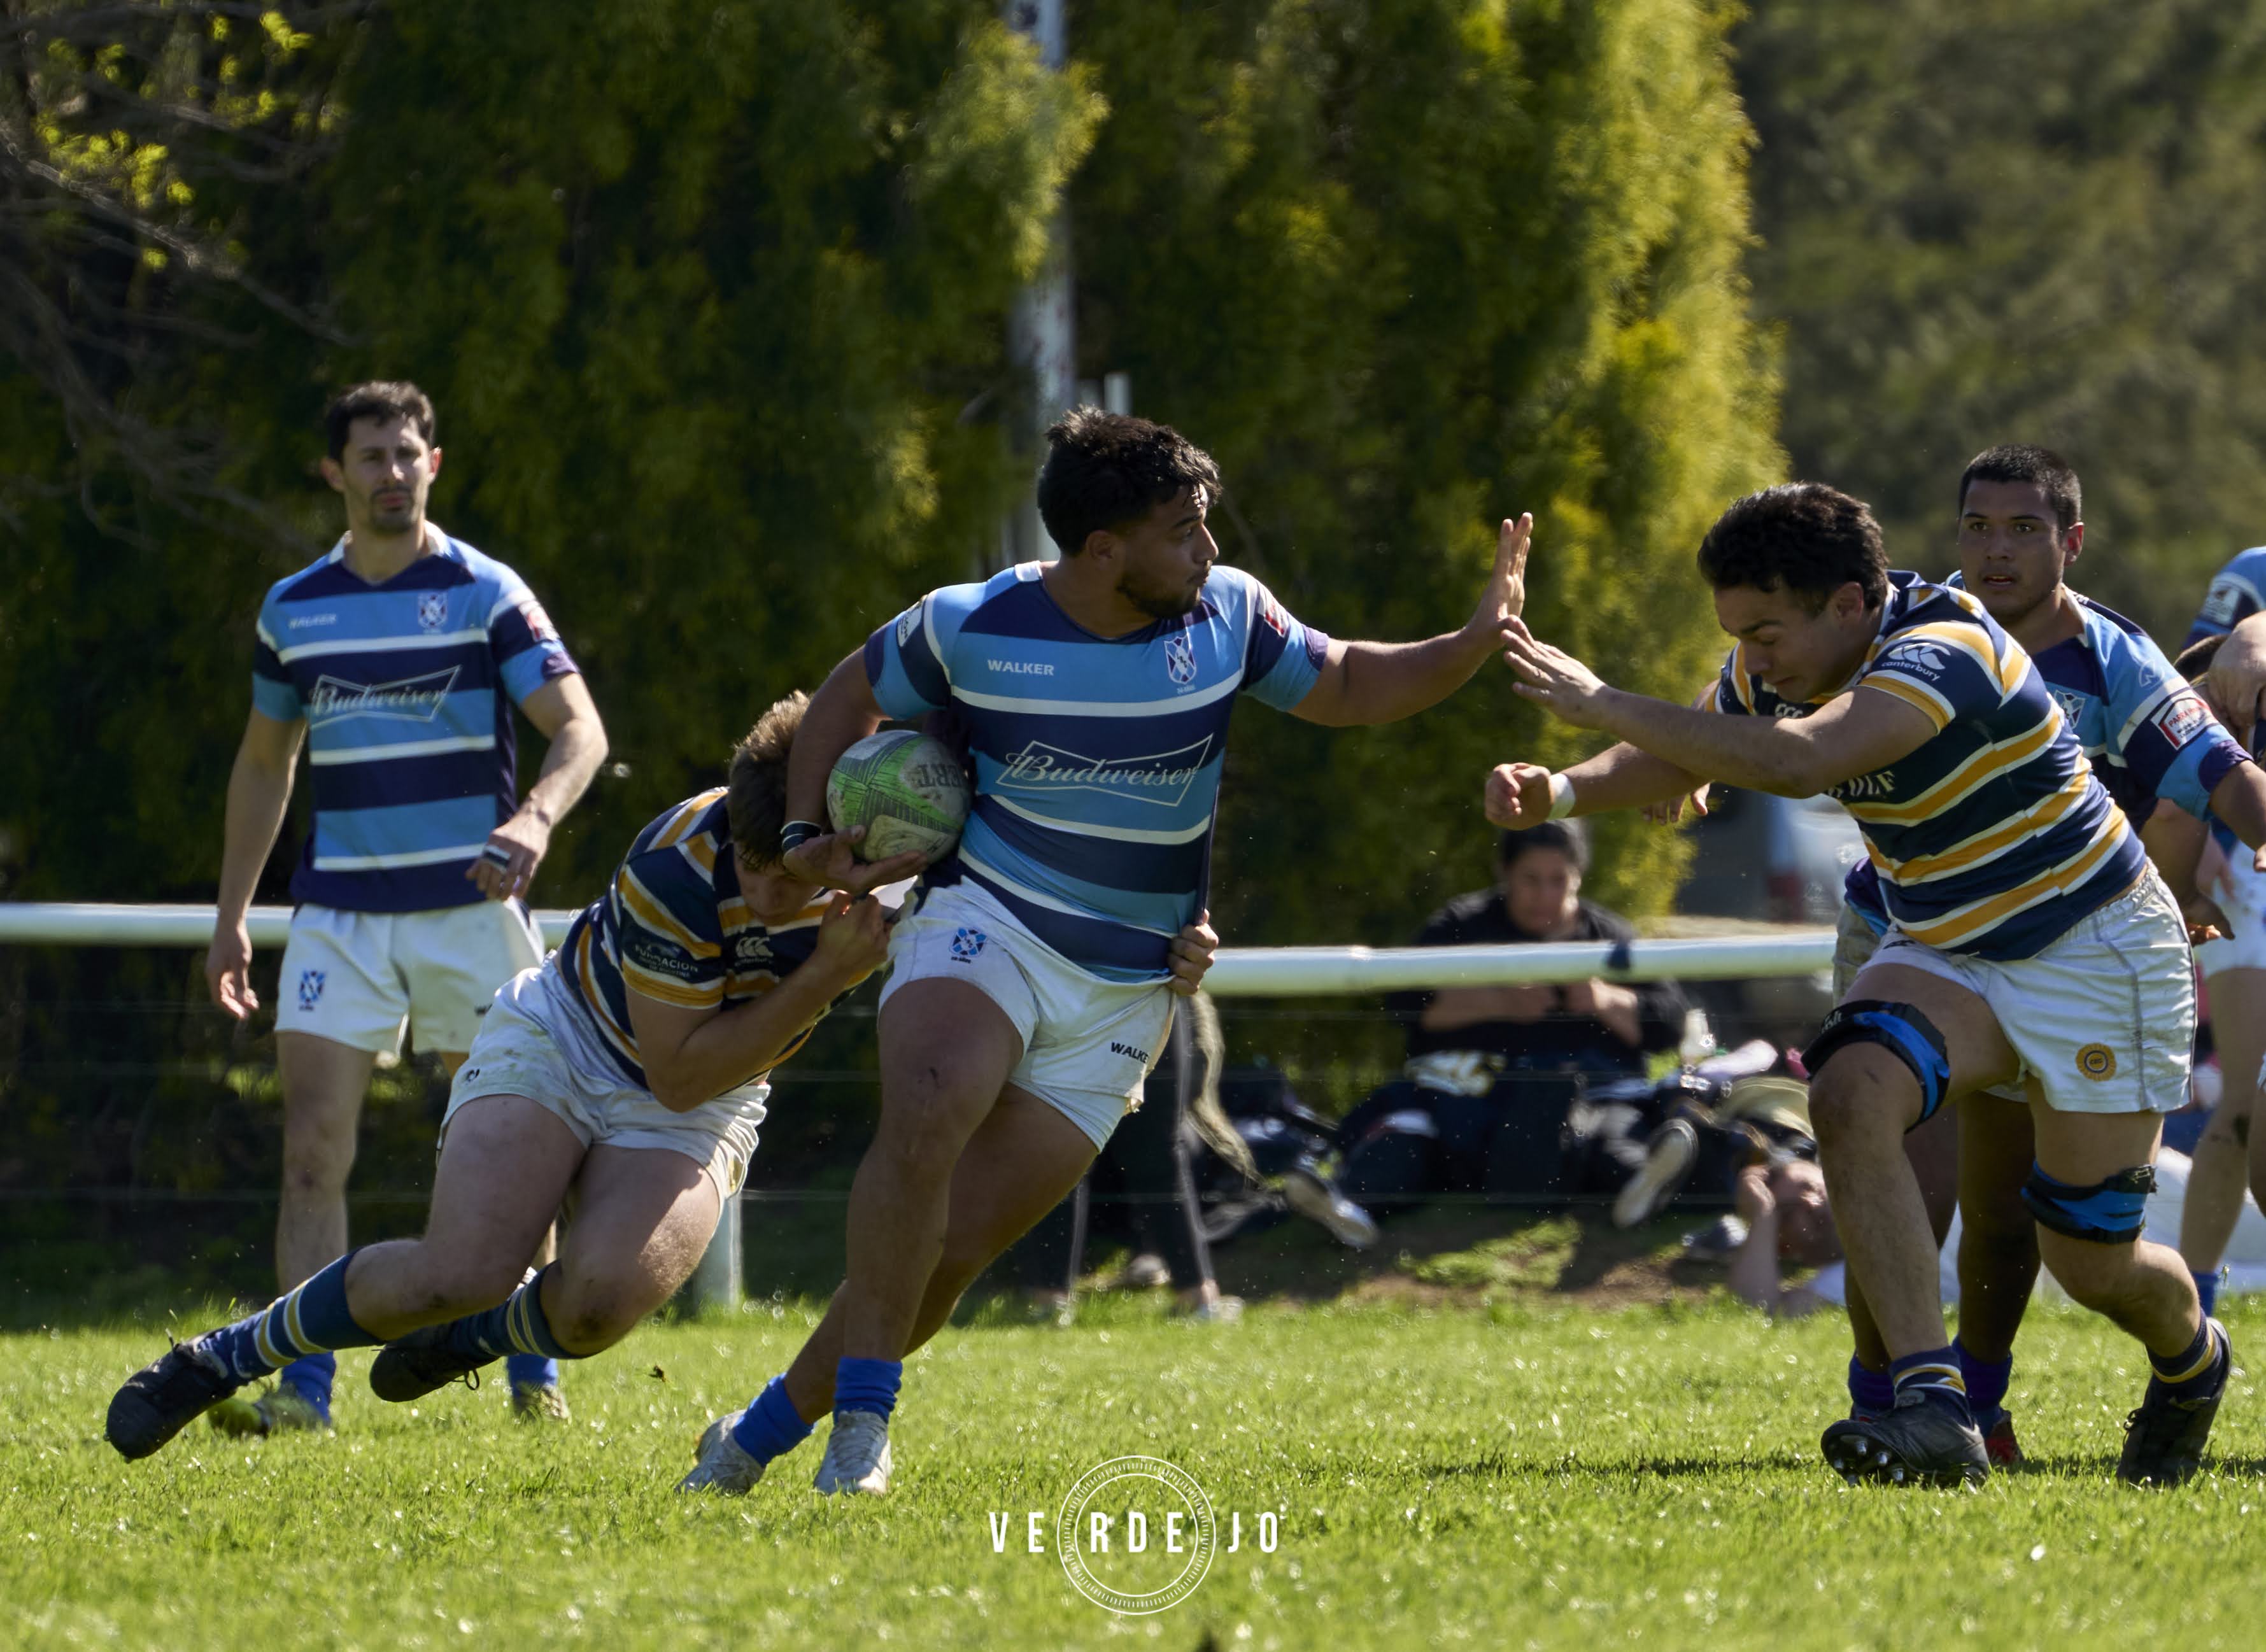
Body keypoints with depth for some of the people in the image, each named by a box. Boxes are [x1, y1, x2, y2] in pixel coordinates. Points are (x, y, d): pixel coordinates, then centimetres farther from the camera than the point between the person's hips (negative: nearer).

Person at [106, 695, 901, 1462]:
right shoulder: (677, 865, -32)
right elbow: (679, 1070, -26)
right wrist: (823, 977, -35)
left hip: (699, 1111, 3)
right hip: (561, 1042, -3)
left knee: (597, 1301, -26)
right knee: (463, 1270, -26)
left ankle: (469, 1338, 10)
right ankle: (224, 1356, -2)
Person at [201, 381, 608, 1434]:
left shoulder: (485, 594, -3)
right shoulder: (293, 609, 8)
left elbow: (580, 730, -11)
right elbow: (264, 765, 19)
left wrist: (535, 817, -31)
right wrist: (232, 915, 15)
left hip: (470, 906, -2)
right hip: (339, 912, 2)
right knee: (312, 1149, -9)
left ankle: (535, 1376, 15)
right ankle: (305, 1387, -9)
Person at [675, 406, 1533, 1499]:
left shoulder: (1227, 616, -2)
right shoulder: (972, 628, -8)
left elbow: (1352, 688, 11)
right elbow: (853, 696, 10)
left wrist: (1477, 641, -4)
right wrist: (806, 832, 0)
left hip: (1124, 989, 3)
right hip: (983, 923, -3)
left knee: (954, 1246, -5)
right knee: (927, 1117, -34)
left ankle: (764, 1433, 9)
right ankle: (863, 1415, -28)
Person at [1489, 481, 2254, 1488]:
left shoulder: (1943, 651, -33)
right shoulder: (1773, 669, -7)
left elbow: (1797, 762, -48)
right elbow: (1669, 763, 8)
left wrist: (1603, 705, -46)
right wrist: (1561, 791, -14)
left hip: (2092, 952, -7)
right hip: (1943, 951, 7)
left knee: (2091, 1264, 1)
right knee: (1851, 1097, -25)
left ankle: (2193, 1360, 39)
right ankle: (1934, 1409, -29)